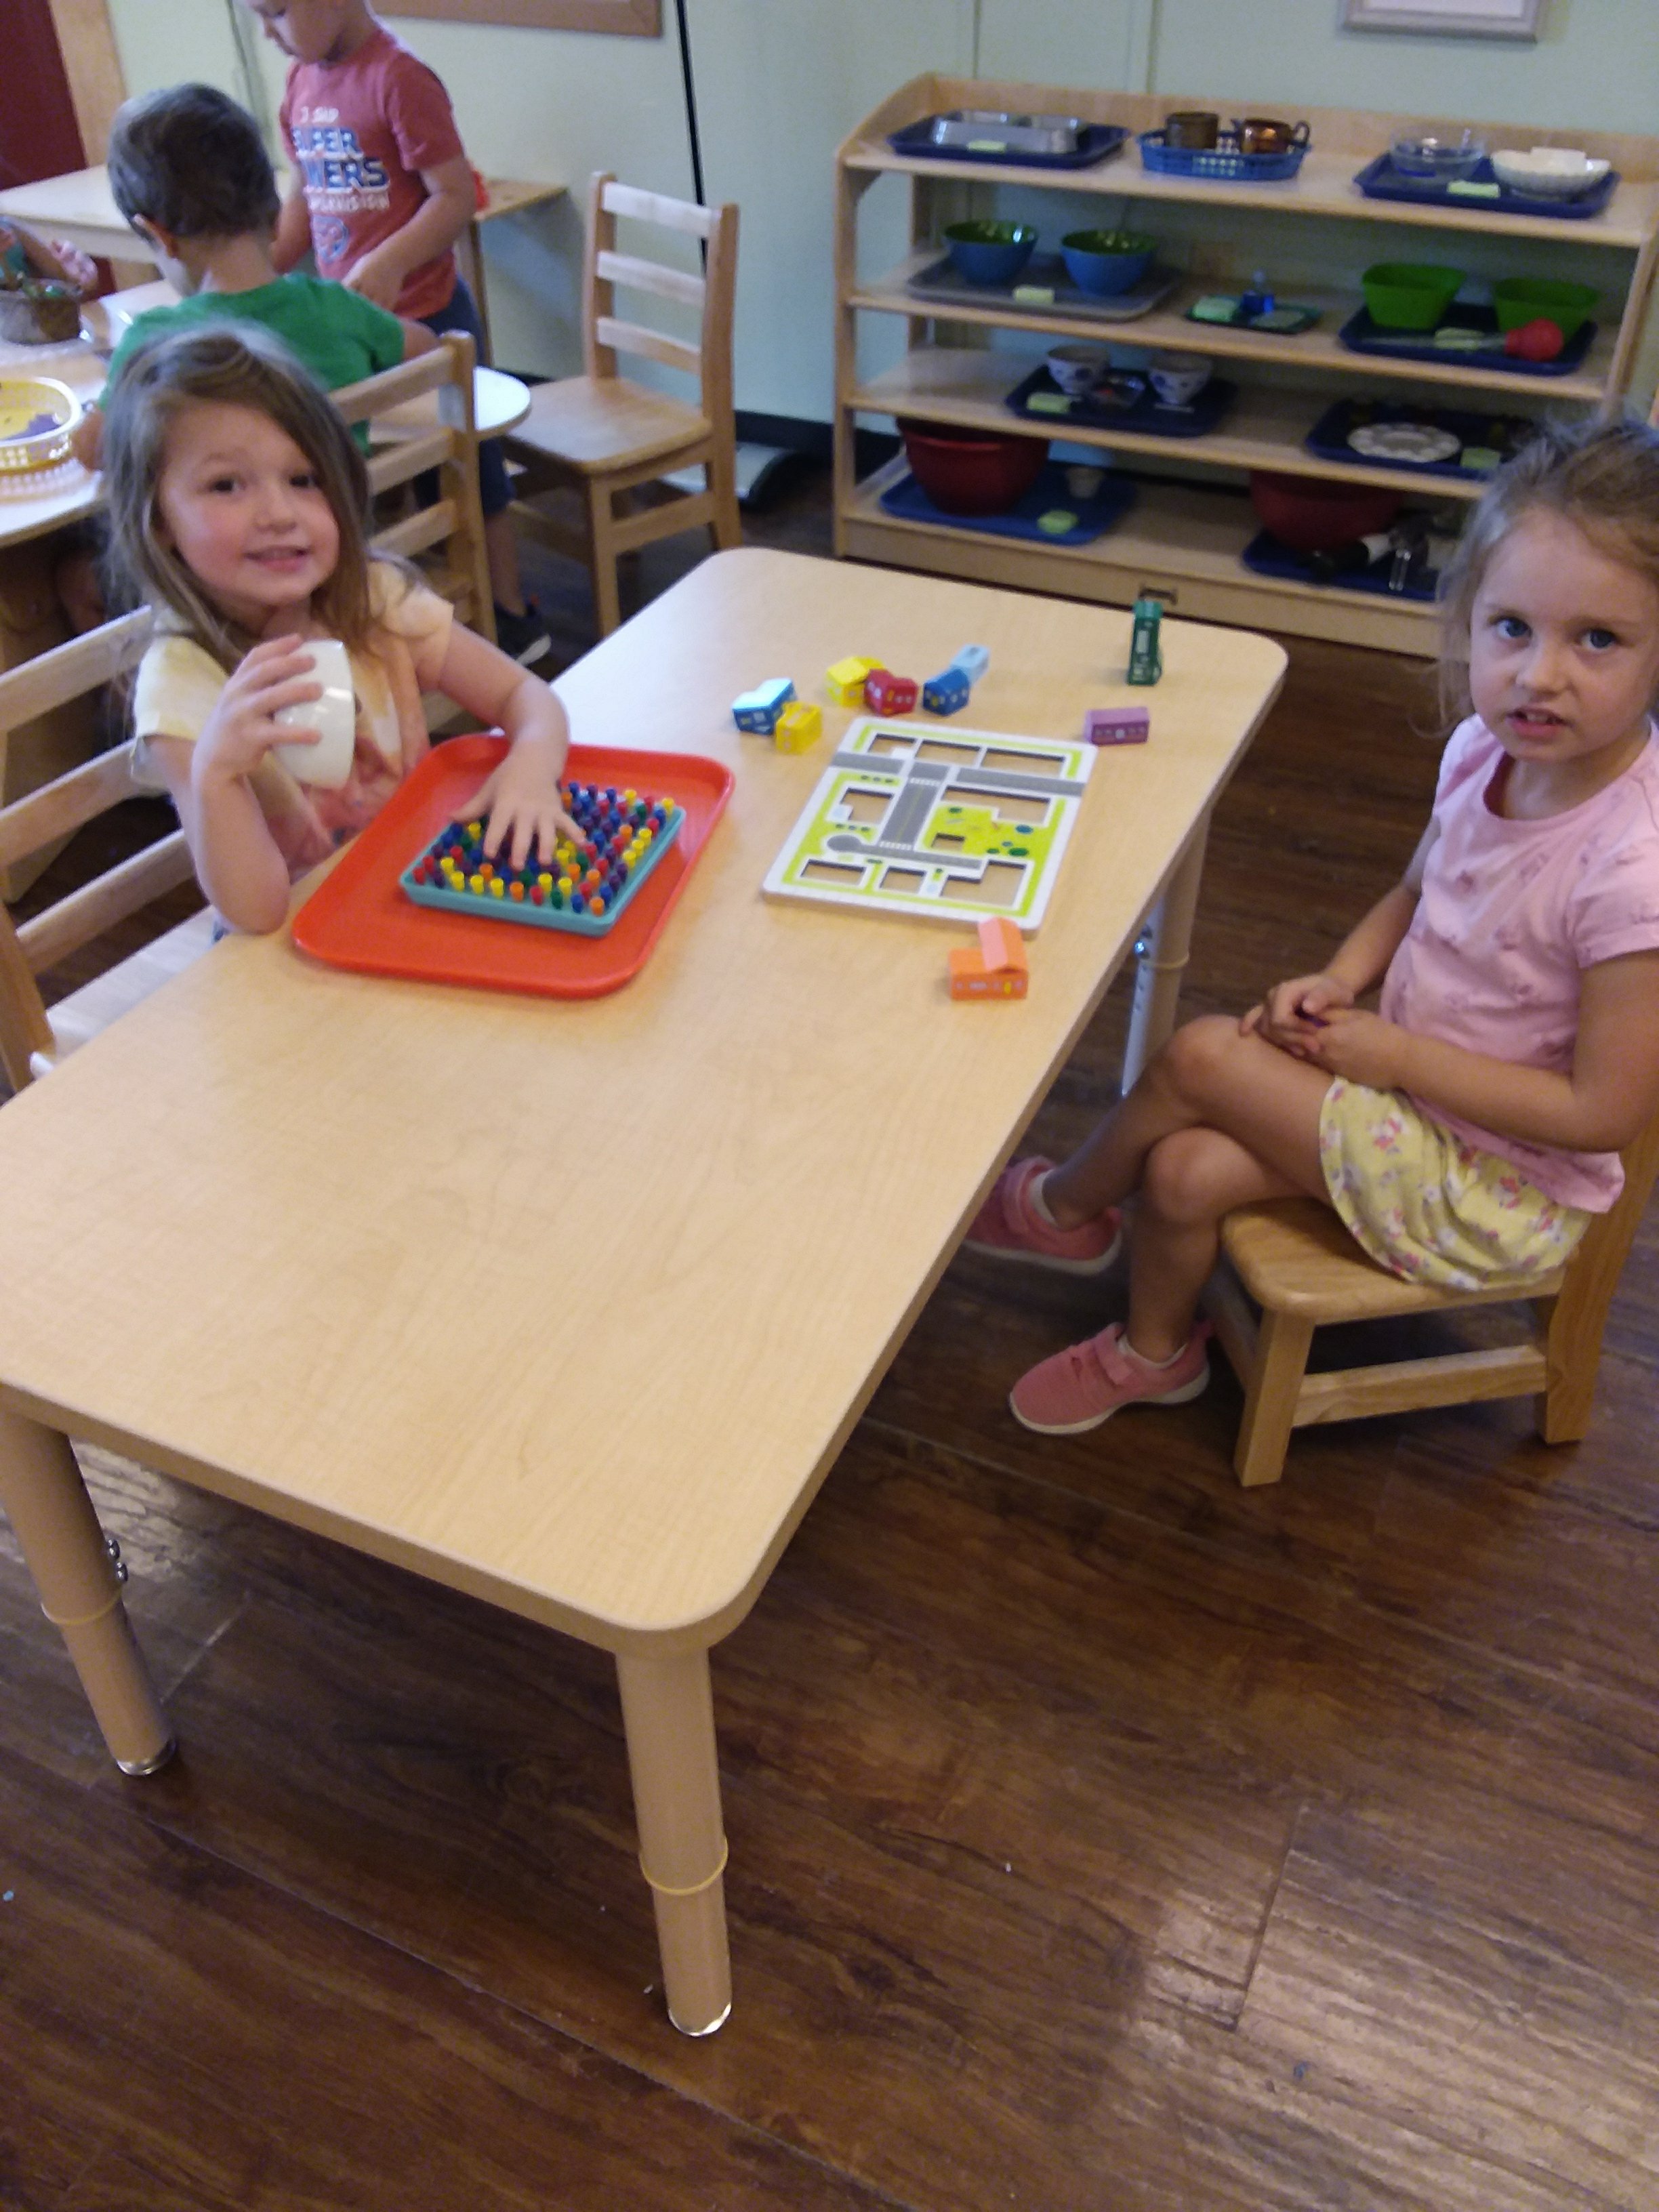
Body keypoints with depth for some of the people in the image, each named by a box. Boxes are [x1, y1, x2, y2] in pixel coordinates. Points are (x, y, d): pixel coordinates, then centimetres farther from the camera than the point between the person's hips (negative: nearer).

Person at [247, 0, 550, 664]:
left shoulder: (398, 78, -16)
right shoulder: (302, 80, 7)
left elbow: (457, 195, -20)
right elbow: (305, 198, 15)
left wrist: (390, 262, -32)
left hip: (422, 317, -7)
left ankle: (511, 618, 19)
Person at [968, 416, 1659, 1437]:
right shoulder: (1485, 750, -8)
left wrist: (1397, 1054, -20)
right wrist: (1339, 981, -7)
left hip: (1498, 1189, -6)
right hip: (1414, 1092, 6)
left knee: (1201, 1055, -15)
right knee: (1186, 1171, -7)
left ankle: (1061, 1208, 15)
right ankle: (1153, 1352, 24)